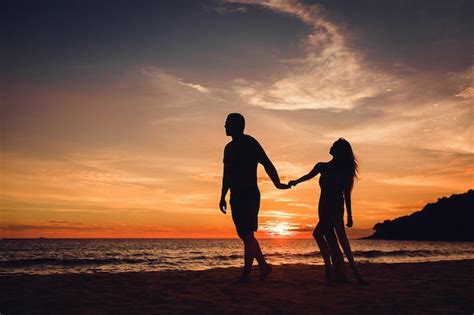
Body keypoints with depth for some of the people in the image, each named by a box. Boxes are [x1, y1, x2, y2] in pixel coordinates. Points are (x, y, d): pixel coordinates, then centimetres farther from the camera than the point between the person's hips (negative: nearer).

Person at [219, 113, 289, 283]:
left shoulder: (250, 143, -5)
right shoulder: (229, 148, 18)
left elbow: (267, 164, -8)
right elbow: (227, 175, 22)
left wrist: (278, 184, -10)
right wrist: (223, 197, 20)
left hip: (250, 195, -8)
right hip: (236, 197, 8)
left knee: (247, 235, -11)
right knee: (245, 235, 9)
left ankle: (246, 274, -6)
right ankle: (263, 266, 18)